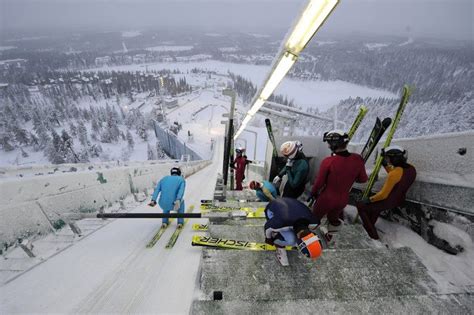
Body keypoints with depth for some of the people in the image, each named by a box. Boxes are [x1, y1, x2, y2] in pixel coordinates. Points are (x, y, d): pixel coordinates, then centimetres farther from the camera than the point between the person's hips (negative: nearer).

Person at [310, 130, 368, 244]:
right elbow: (363, 179, 0)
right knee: (333, 218, 31)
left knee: (315, 218, 22)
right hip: (343, 199, 5)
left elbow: (319, 182, -18)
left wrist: (313, 193, 1)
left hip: (326, 198, -5)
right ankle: (329, 237, 52)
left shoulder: (328, 161, -29)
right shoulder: (357, 159, -15)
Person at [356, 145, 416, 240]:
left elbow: (383, 195, -26)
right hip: (399, 200, 9)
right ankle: (371, 224, 46)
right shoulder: (411, 168, -7)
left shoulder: (394, 174, -32)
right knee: (376, 203, 34)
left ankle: (372, 233, 11)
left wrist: (370, 199, -11)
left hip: (388, 202, -8)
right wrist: (386, 165, 4)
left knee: (360, 205, 6)